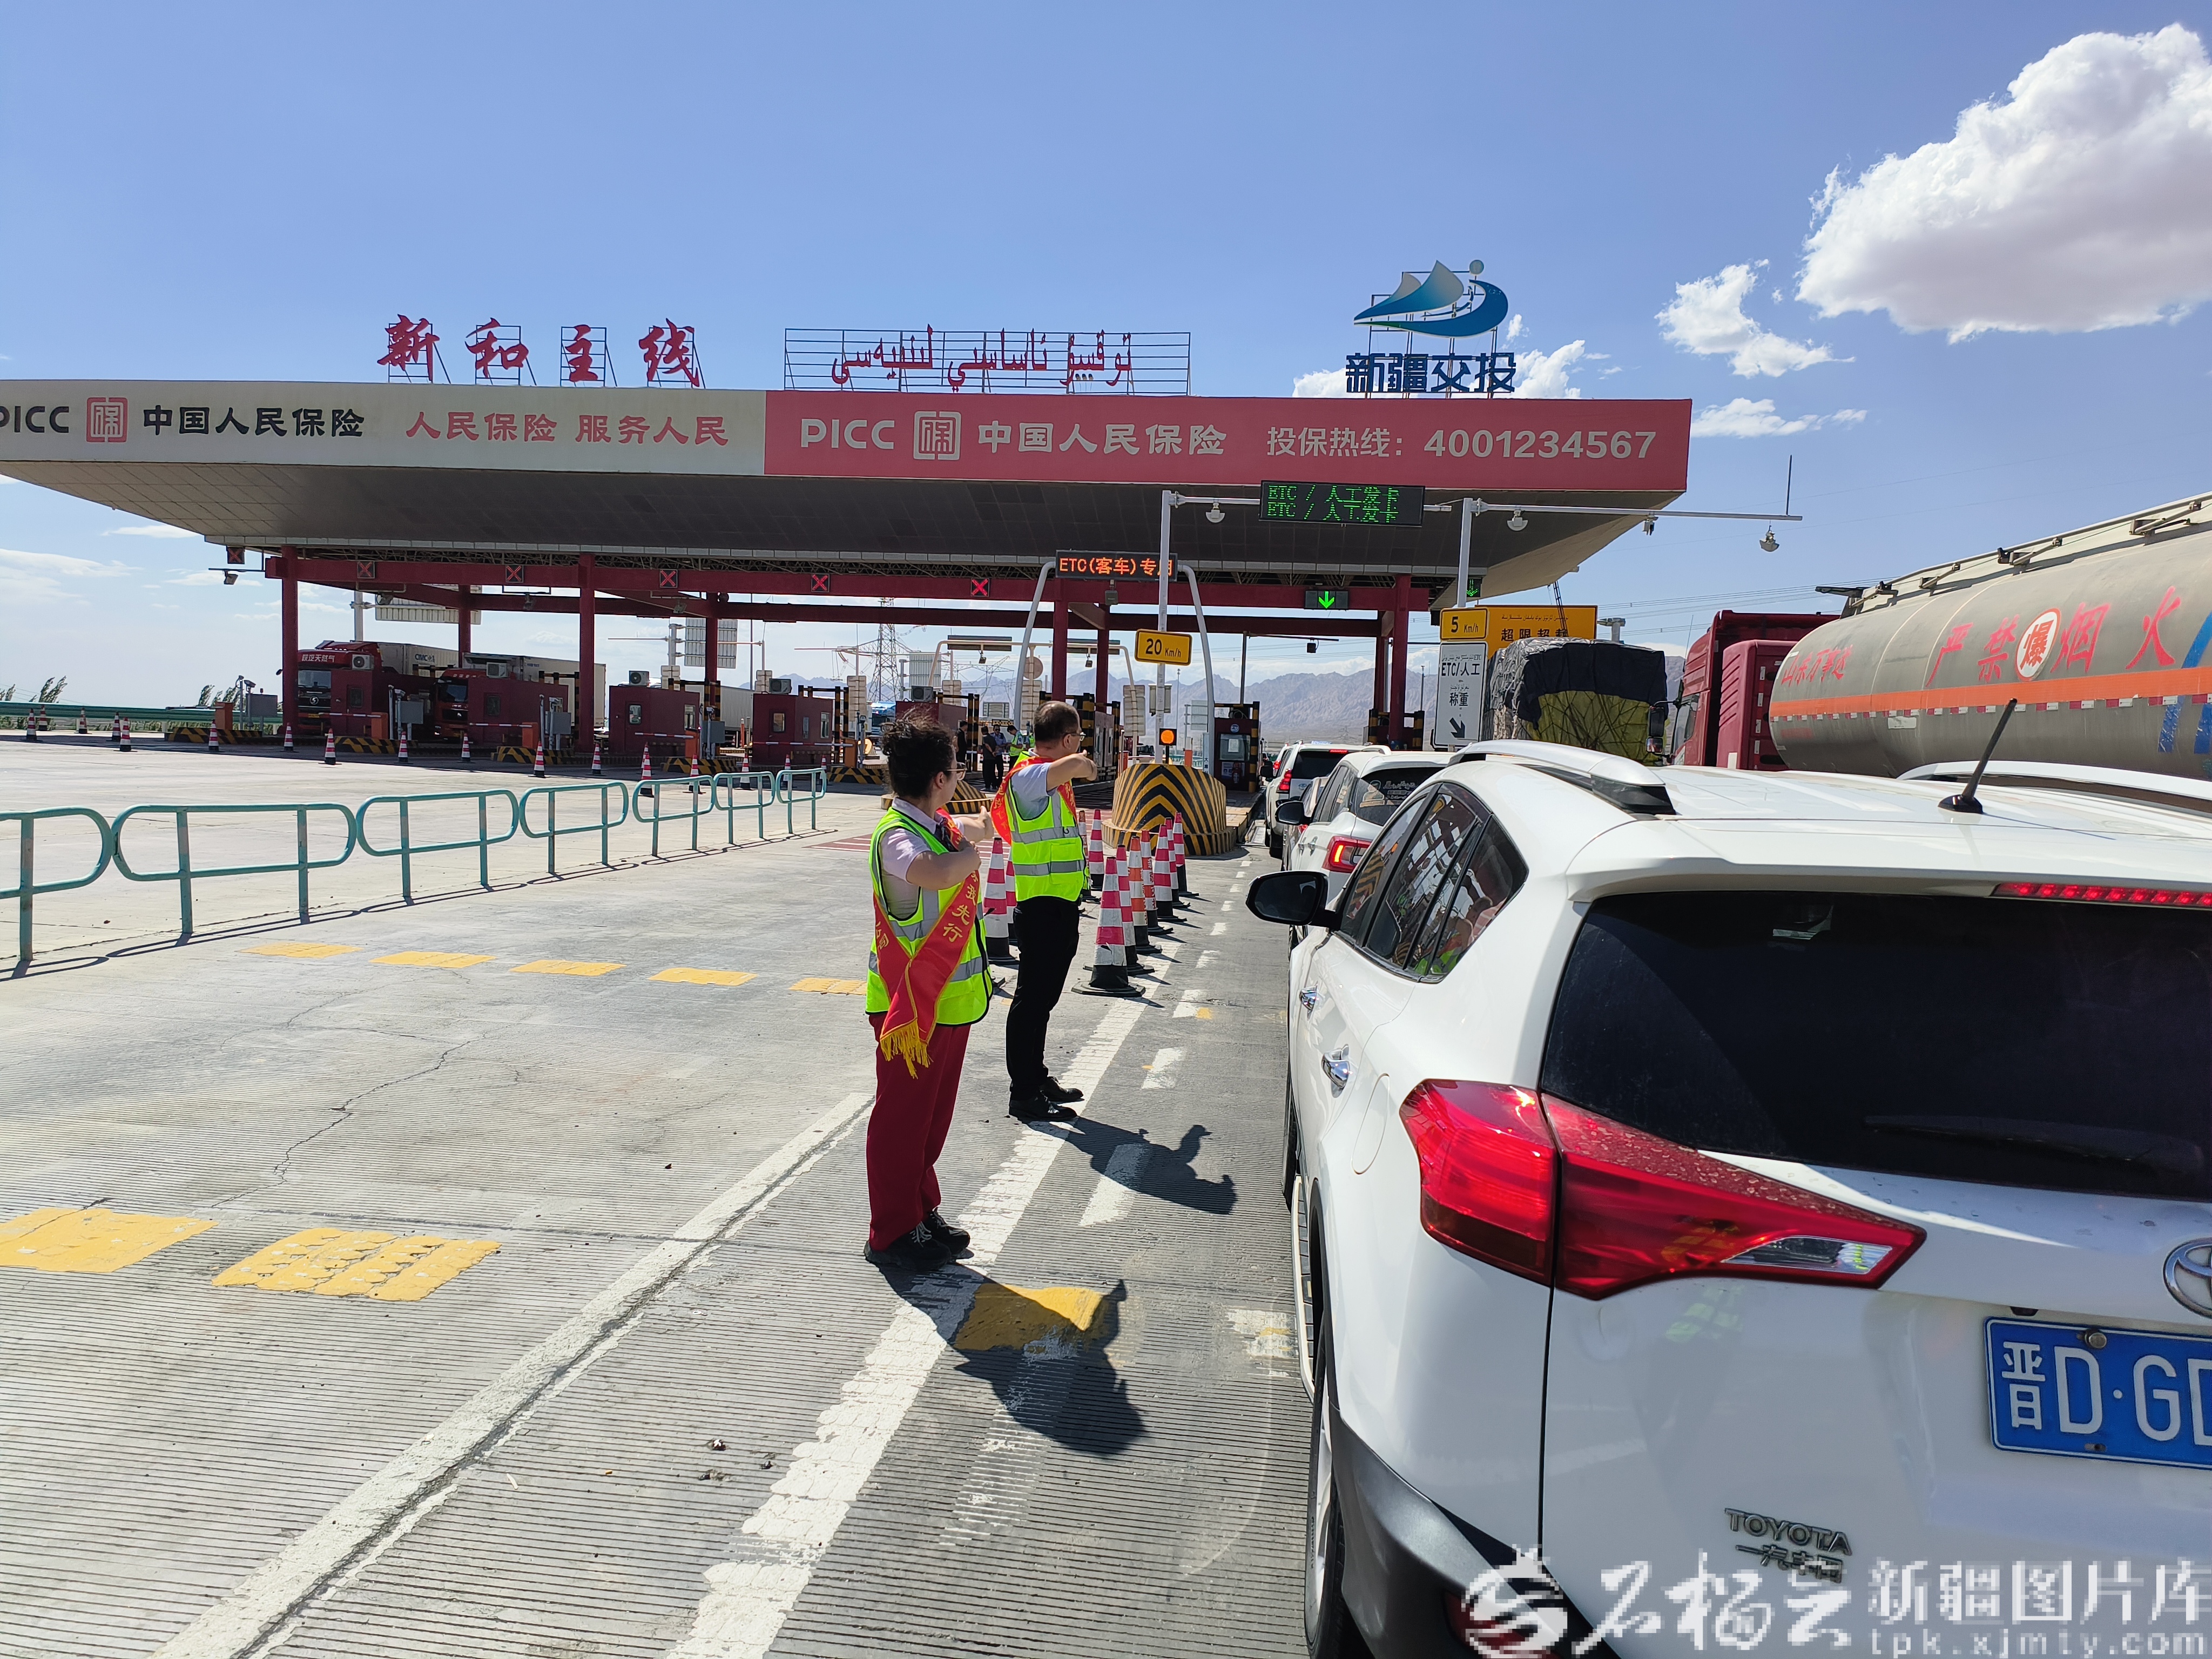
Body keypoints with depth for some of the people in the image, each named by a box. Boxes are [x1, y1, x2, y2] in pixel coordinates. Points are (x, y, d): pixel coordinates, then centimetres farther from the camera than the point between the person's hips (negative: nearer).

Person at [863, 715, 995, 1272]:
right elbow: (932, 873, -45)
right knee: (901, 1117, 5)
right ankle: (891, 1233, 19)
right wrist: (969, 851, -27)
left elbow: (976, 829, 31)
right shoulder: (896, 835, -22)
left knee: (933, 1114, 20)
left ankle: (922, 1212, 36)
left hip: (950, 1001, 9)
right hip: (910, 1006, -9)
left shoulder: (940, 825, 5)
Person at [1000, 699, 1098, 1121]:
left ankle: (1037, 1078, 31)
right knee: (1032, 999, -3)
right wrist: (1085, 766, -15)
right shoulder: (1028, 777, -18)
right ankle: (1023, 1095, 5)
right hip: (1041, 908, -10)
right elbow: (1076, 764, -35)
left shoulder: (1052, 780, 13)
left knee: (1044, 996, 18)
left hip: (1061, 906, 10)